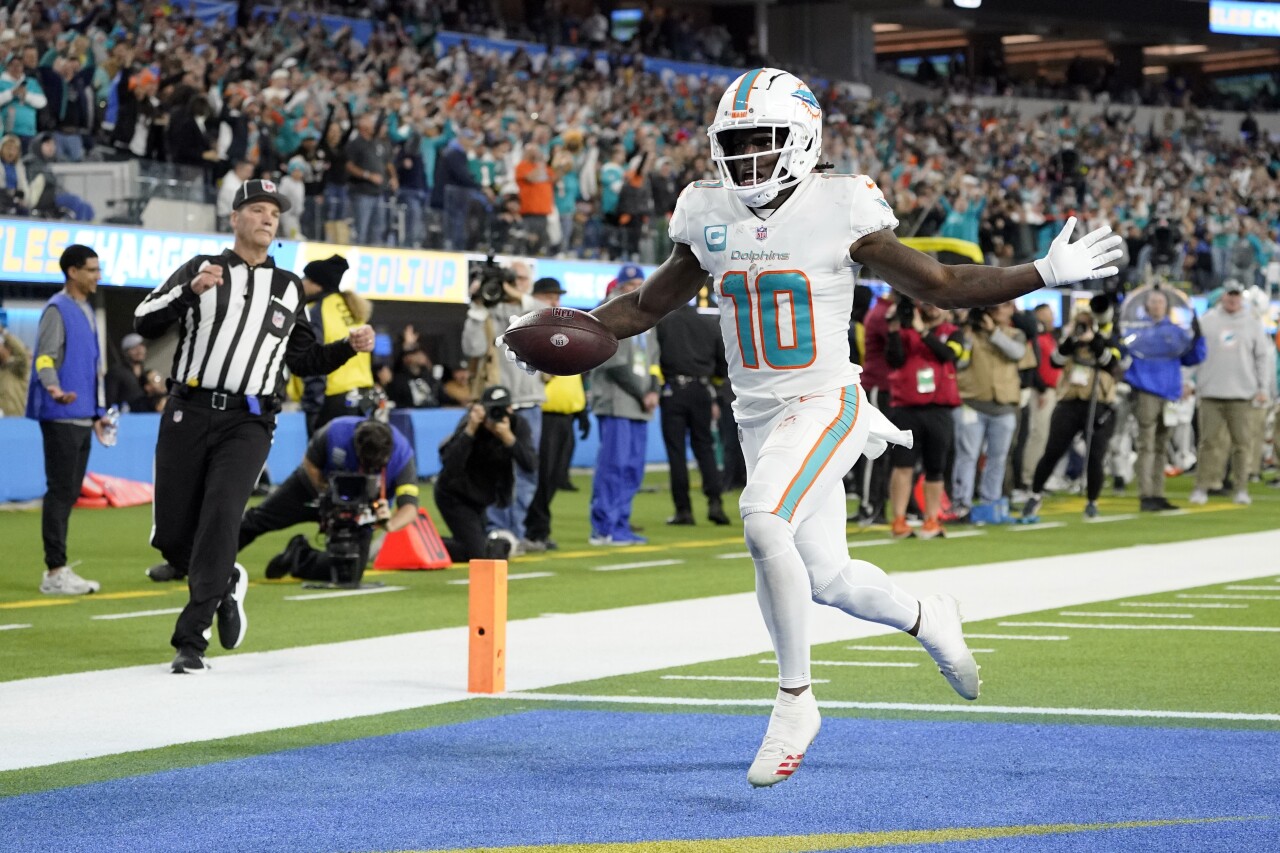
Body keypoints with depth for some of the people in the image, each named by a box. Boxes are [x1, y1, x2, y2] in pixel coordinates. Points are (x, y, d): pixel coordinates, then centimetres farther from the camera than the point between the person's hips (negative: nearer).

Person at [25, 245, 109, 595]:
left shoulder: (86, 311, 19)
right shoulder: (57, 310, -8)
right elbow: (45, 359, -15)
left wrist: (97, 414, 25)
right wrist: (55, 389, -34)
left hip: (82, 417, 9)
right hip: (61, 417, -9)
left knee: (70, 493, 10)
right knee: (60, 491, -8)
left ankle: (59, 569, 15)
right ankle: (55, 572, -7)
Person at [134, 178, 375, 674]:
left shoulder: (289, 288, 18)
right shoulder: (201, 269, 9)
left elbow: (302, 359, 25)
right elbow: (145, 324, -2)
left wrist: (349, 347, 8)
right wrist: (191, 291, -18)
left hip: (248, 423, 0)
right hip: (188, 414, 0)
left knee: (220, 519, -18)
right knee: (171, 534, 0)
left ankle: (191, 643, -13)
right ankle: (226, 583, 32)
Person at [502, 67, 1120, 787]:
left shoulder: (840, 210, -11)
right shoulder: (709, 217, 3)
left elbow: (939, 284, -4)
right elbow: (649, 306, 16)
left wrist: (1046, 274, -11)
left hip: (825, 406, -6)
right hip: (759, 417, 6)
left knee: (763, 523, -30)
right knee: (826, 578, 11)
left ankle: (795, 700, -15)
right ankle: (931, 622, 42)